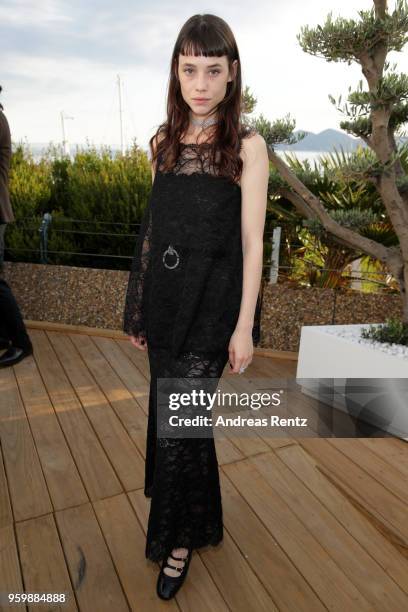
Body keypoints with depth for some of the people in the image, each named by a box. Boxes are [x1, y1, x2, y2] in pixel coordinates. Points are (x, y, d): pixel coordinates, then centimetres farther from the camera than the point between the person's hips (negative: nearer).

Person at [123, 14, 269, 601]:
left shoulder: (247, 145, -5)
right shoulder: (164, 140, 9)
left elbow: (252, 241, -7)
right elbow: (156, 226, 11)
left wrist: (243, 327, -10)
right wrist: (140, 308, 11)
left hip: (211, 305, -5)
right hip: (165, 299, 5)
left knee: (176, 424, -2)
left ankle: (178, 540, 28)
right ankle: (201, 520, 42)